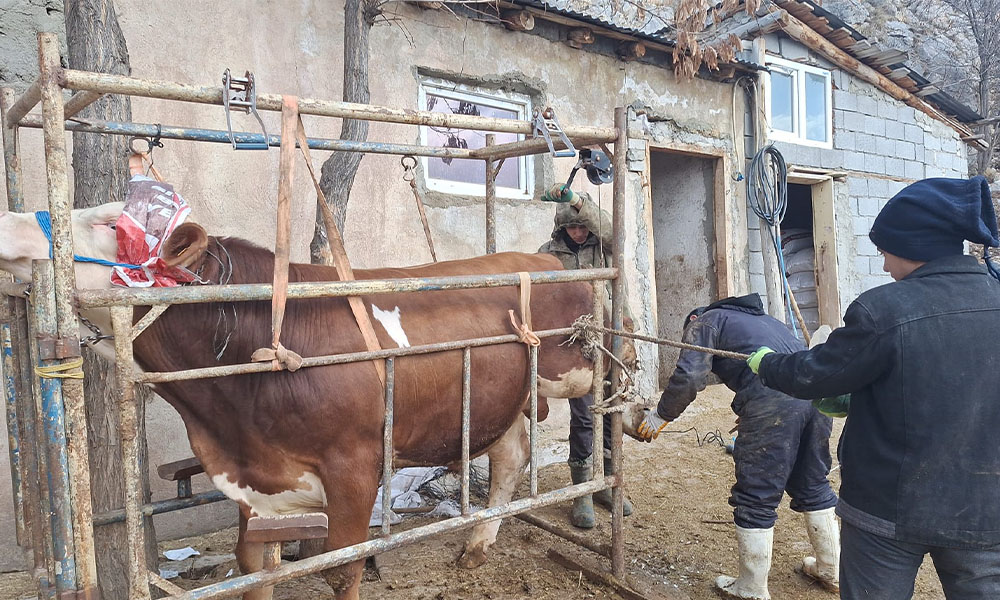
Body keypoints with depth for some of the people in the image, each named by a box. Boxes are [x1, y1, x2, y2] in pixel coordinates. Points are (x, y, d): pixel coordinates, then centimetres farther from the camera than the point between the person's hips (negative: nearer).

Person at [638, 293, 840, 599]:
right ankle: (830, 570, 39)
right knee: (813, 484, 24)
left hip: (774, 401, -8)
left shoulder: (704, 322, 13)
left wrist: (660, 415, 11)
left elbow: (689, 376, -2)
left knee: (757, 497, 6)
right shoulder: (758, 317, 35)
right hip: (817, 392, 8)